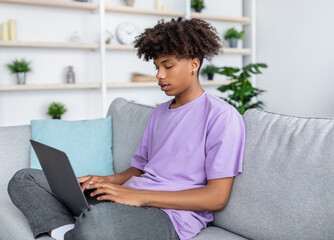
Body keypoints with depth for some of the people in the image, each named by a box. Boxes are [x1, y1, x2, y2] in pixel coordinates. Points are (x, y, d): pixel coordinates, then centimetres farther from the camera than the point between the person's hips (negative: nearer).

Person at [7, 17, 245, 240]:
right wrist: (108, 181, 1)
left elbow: (217, 197, -12)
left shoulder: (221, 116, -5)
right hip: (128, 198, 8)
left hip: (172, 213, -8)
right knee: (25, 179, 2)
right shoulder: (159, 113, 23)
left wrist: (140, 196, -16)